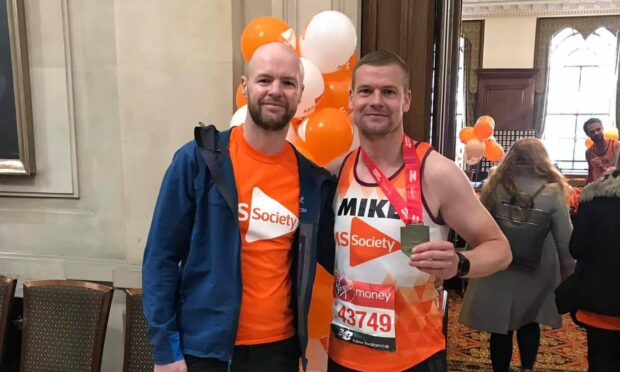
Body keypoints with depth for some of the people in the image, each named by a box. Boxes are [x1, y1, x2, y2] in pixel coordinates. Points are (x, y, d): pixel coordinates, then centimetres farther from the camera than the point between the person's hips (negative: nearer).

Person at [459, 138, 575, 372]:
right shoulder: (553, 191, -8)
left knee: (501, 327, 10)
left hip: (497, 271, 0)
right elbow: (565, 238, -3)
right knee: (529, 323, 21)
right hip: (537, 272, 0)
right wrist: (569, 272, 8)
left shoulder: (493, 188, -5)